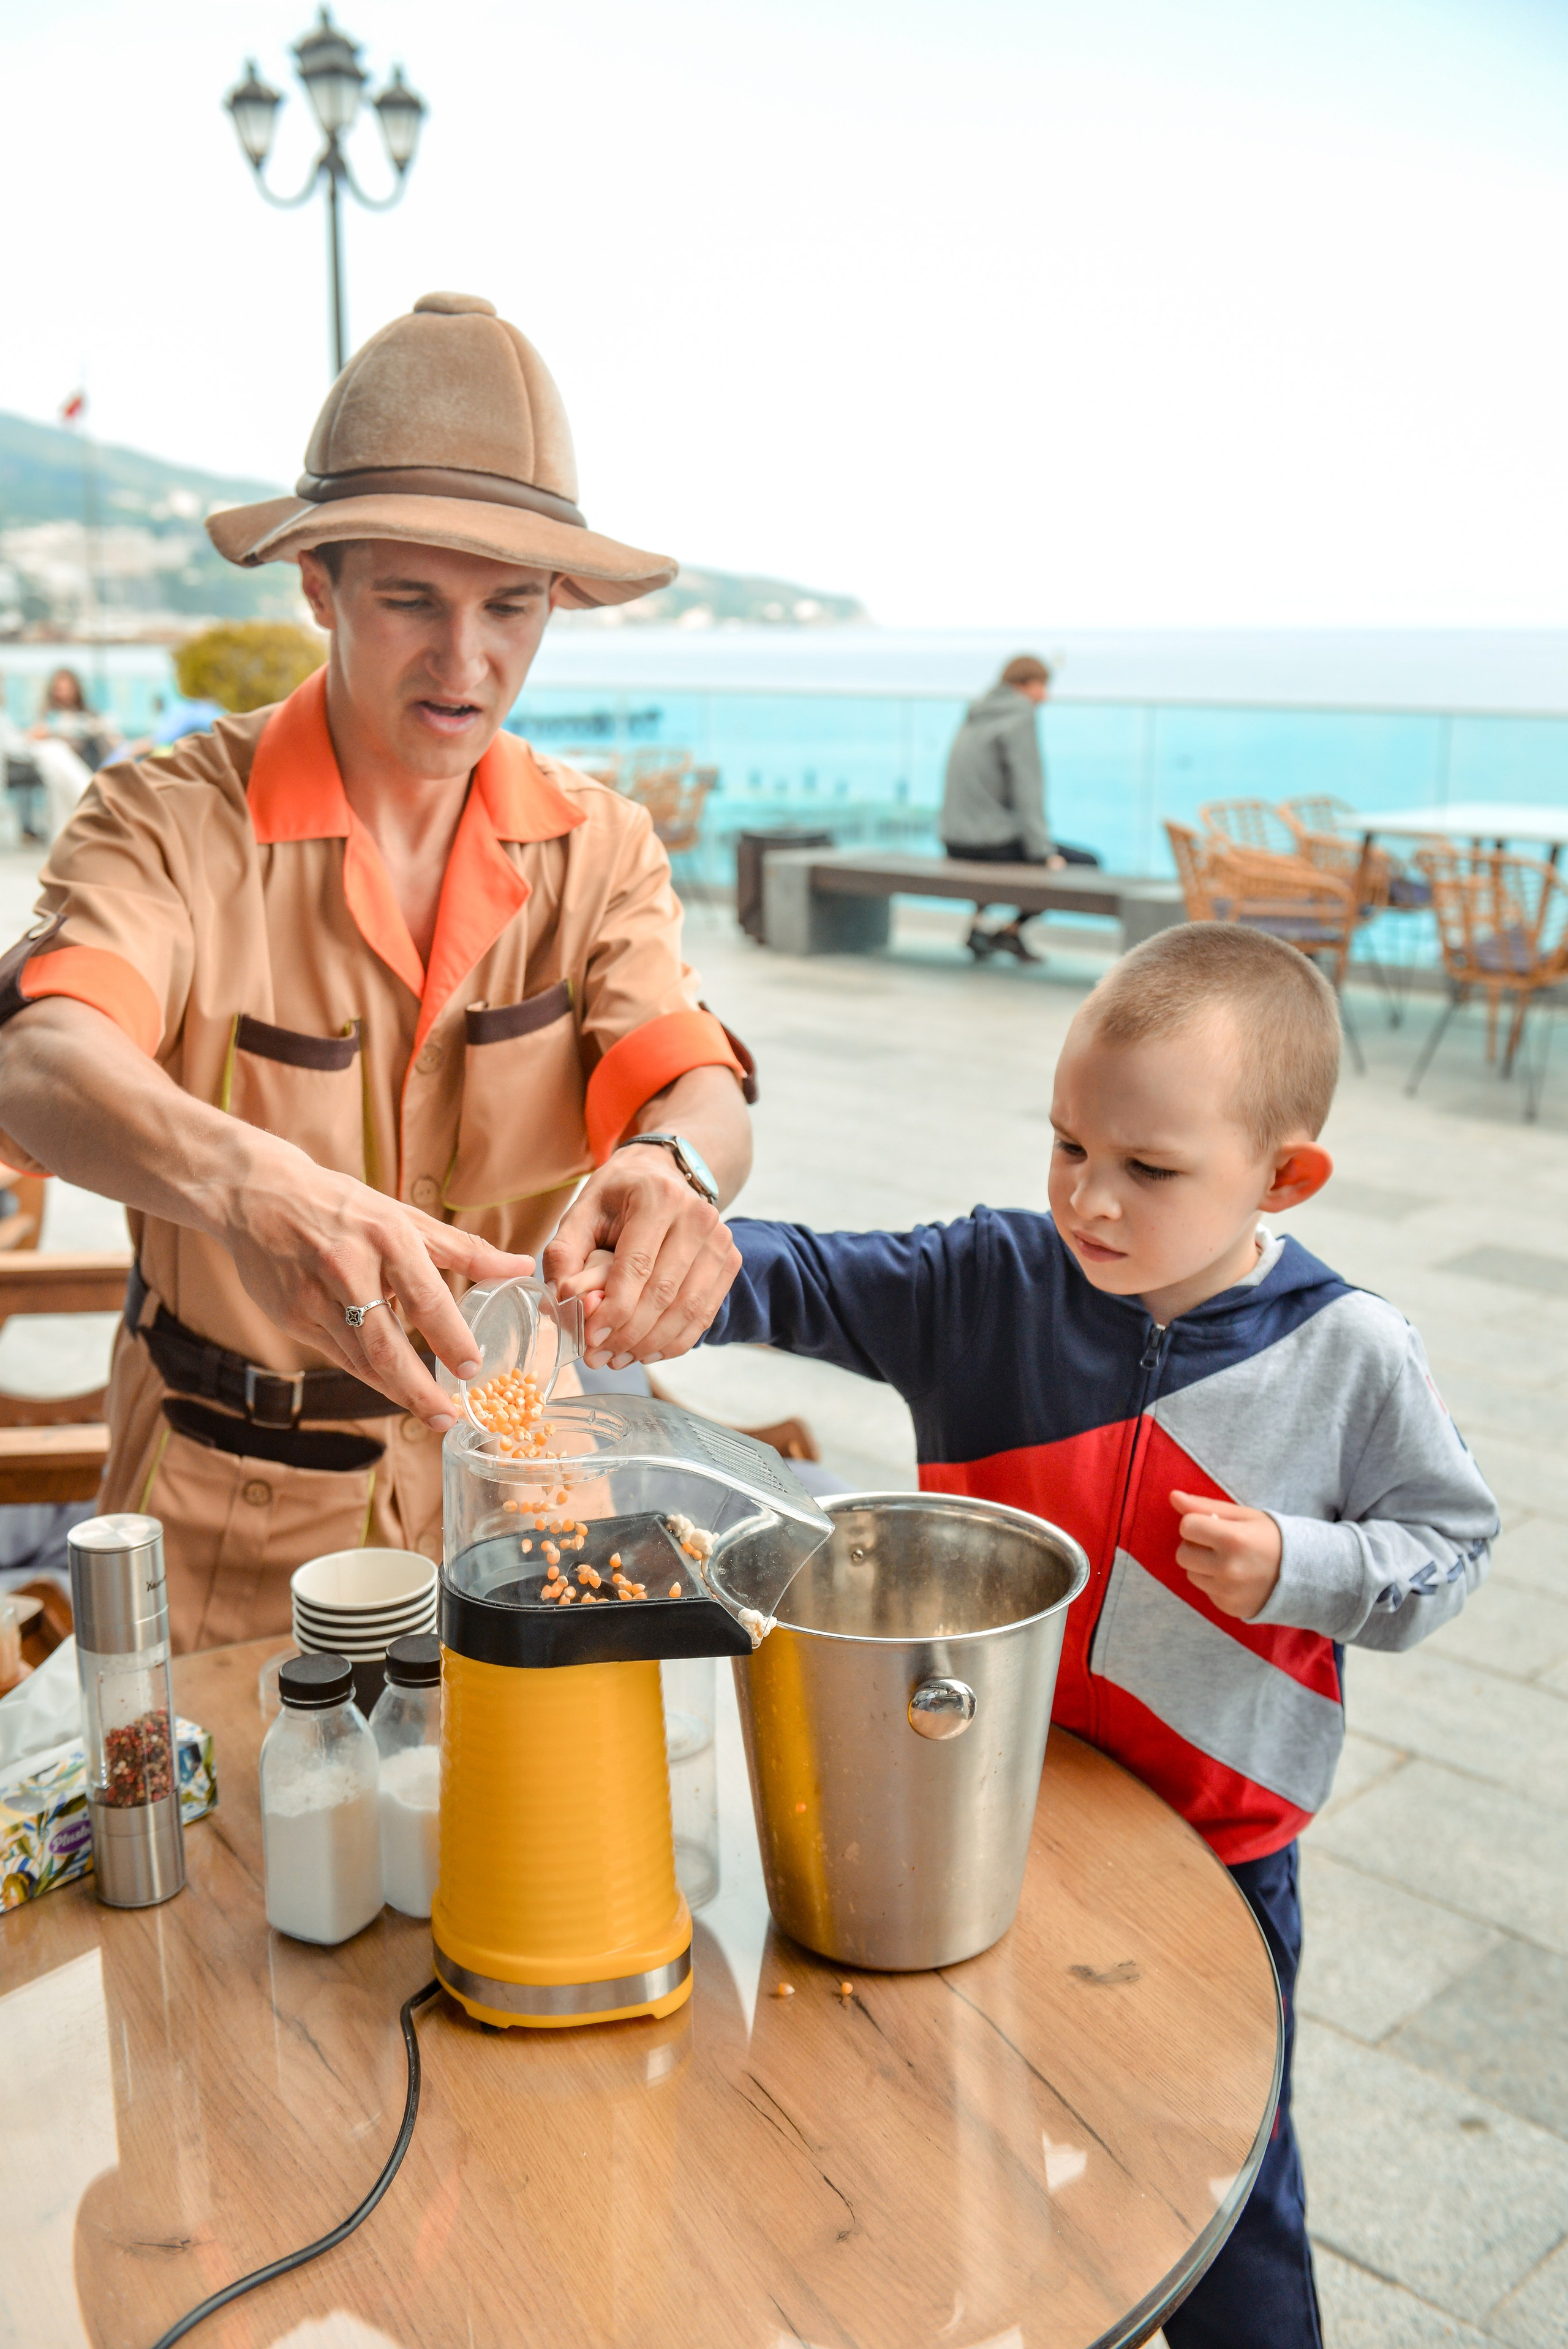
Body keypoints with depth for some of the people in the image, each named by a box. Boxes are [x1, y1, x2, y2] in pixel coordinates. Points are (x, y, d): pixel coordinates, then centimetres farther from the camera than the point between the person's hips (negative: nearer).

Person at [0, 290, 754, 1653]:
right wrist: (243, 1179, -47)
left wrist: (669, 1162, -37)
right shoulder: (174, 820, -9)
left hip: (509, 1489, 2)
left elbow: (700, 1088, -12)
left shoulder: (597, 846, 1)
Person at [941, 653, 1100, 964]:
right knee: (1087, 862, 1)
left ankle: (977, 921, 20)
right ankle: (1011, 930, 2)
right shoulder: (1020, 719, -9)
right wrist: (1044, 852, -16)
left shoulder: (974, 718, 16)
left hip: (955, 842, 9)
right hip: (991, 843, -9)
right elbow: (1027, 790, -16)